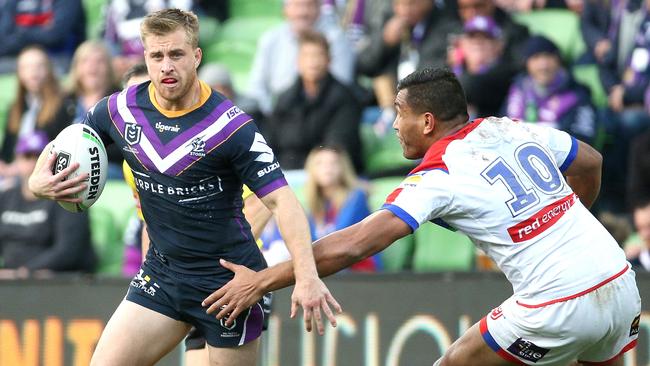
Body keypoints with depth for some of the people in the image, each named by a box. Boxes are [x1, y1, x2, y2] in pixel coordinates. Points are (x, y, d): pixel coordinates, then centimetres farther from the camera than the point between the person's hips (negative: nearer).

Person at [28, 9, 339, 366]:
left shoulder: (231, 125, -18)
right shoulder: (120, 109, -4)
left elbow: (280, 198, -22)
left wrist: (307, 276, -36)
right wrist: (38, 181, -11)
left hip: (228, 278, -5)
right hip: (161, 272, 5)